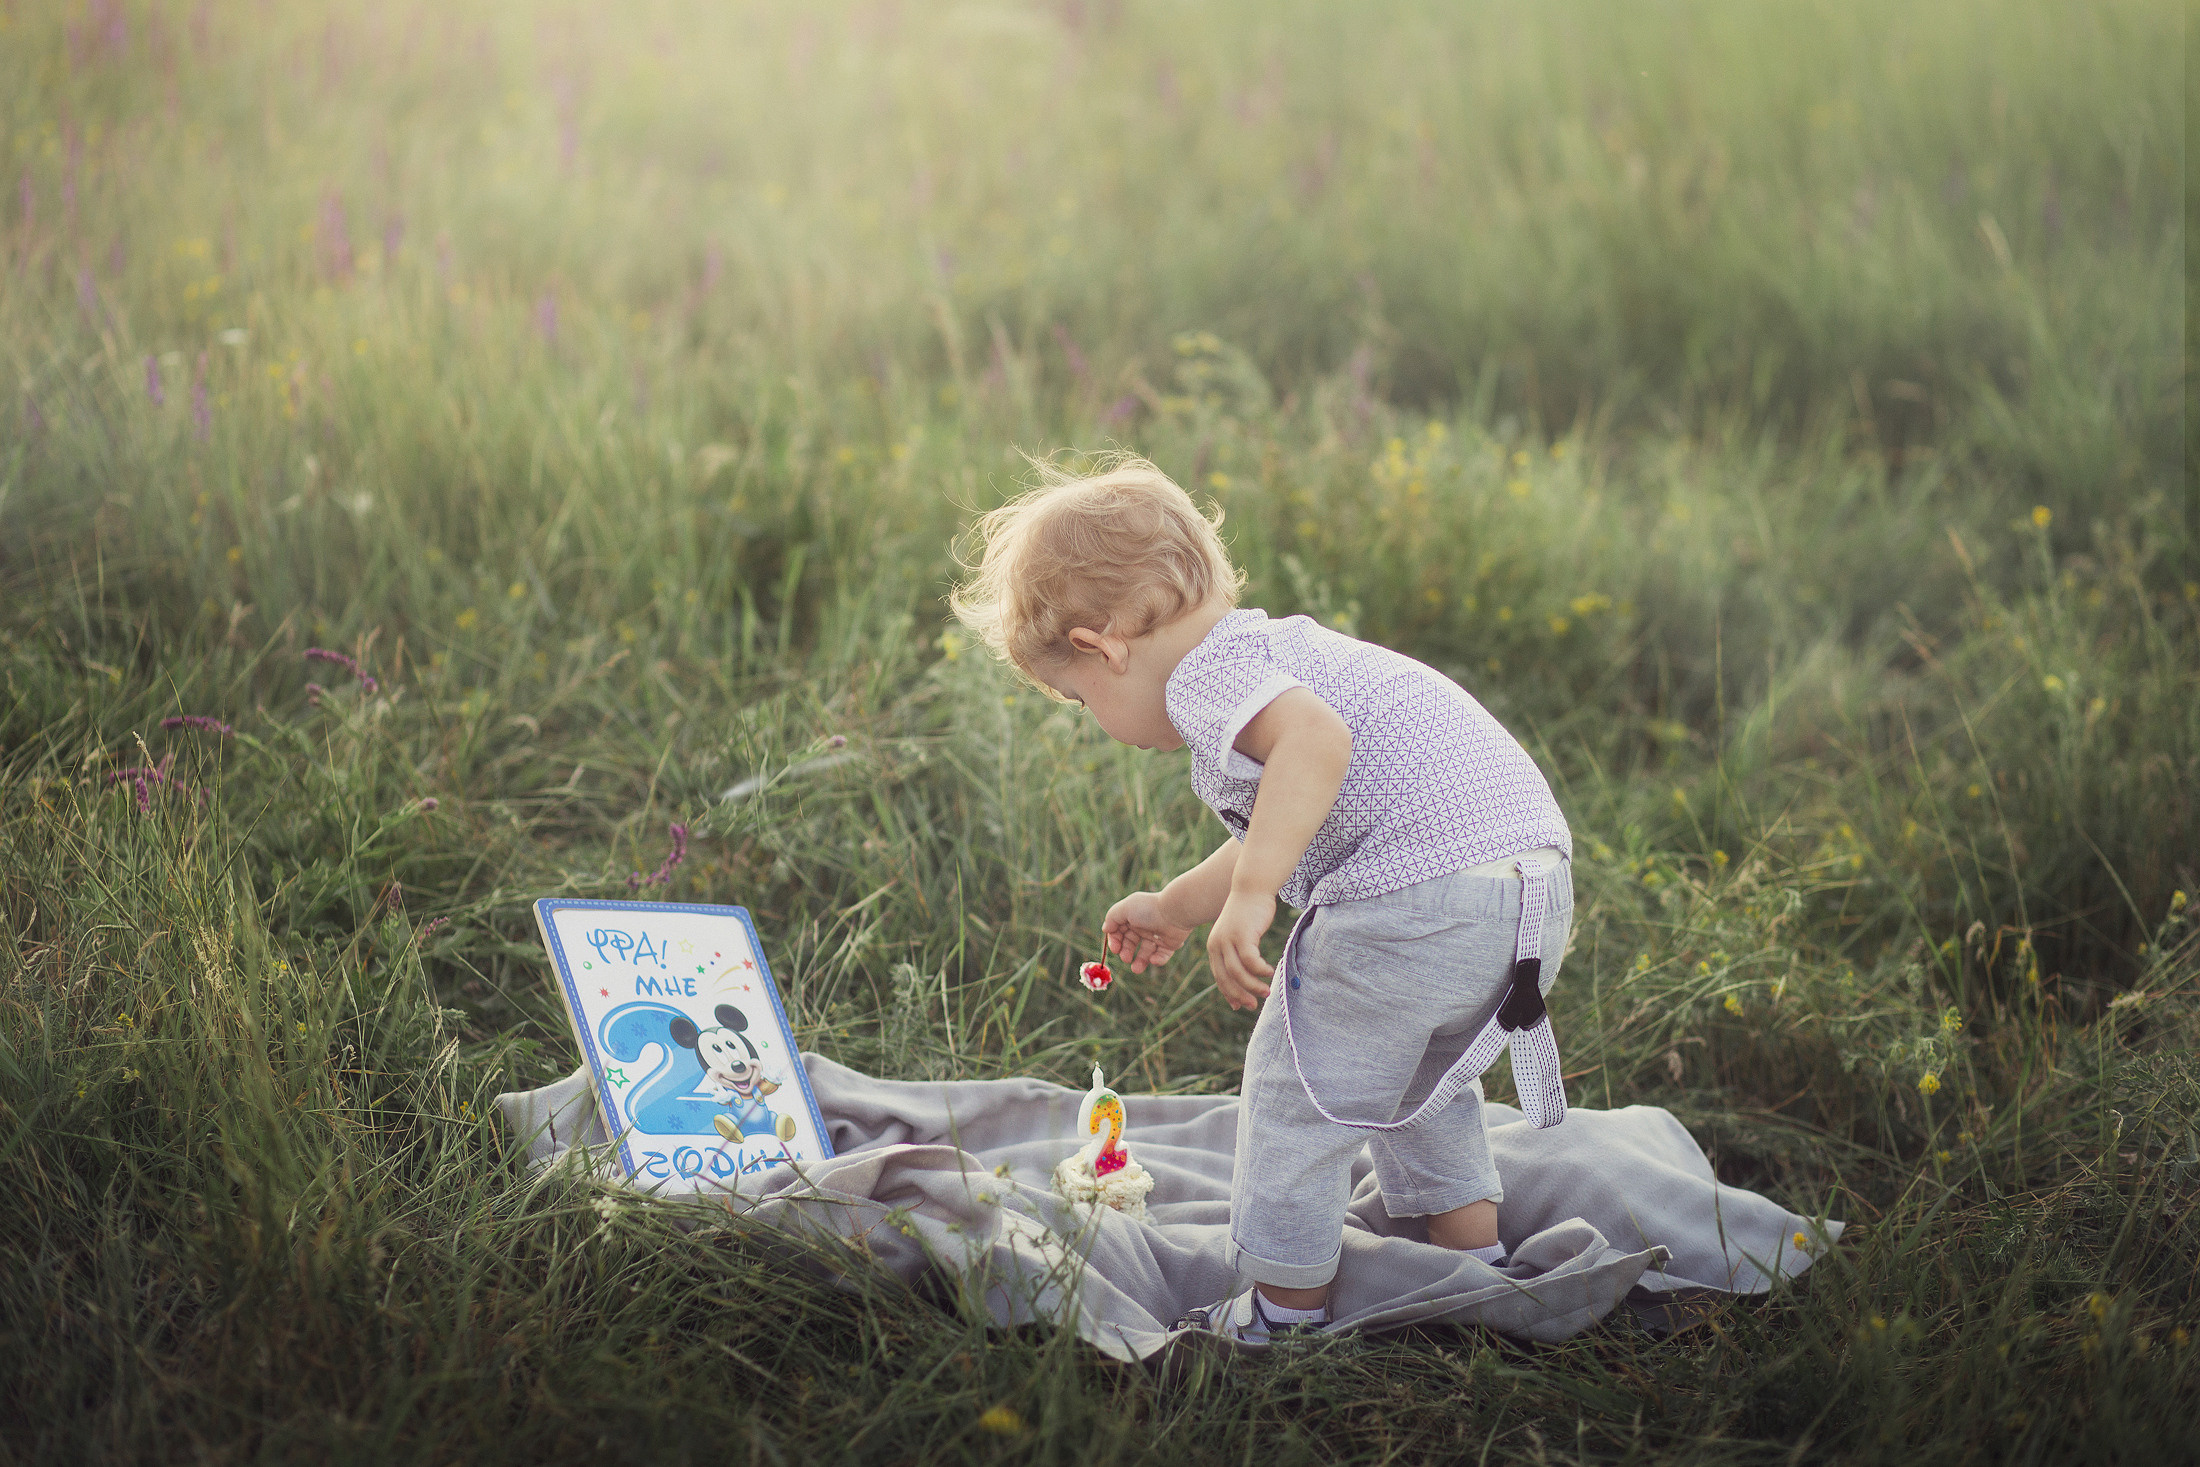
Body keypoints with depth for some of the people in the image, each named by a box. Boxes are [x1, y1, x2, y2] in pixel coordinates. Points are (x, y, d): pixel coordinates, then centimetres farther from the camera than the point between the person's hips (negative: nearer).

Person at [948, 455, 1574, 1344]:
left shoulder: (1209, 673, -6)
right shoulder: (1273, 648, 27)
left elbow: (1316, 736, -29)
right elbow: (1276, 840, 41)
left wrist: (1249, 900, -33)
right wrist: (1176, 907, 54)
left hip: (1419, 894, -10)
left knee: (1300, 1087, 5)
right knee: (1419, 1077, 31)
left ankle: (1285, 1312, 14)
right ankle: (1475, 1264, 40)